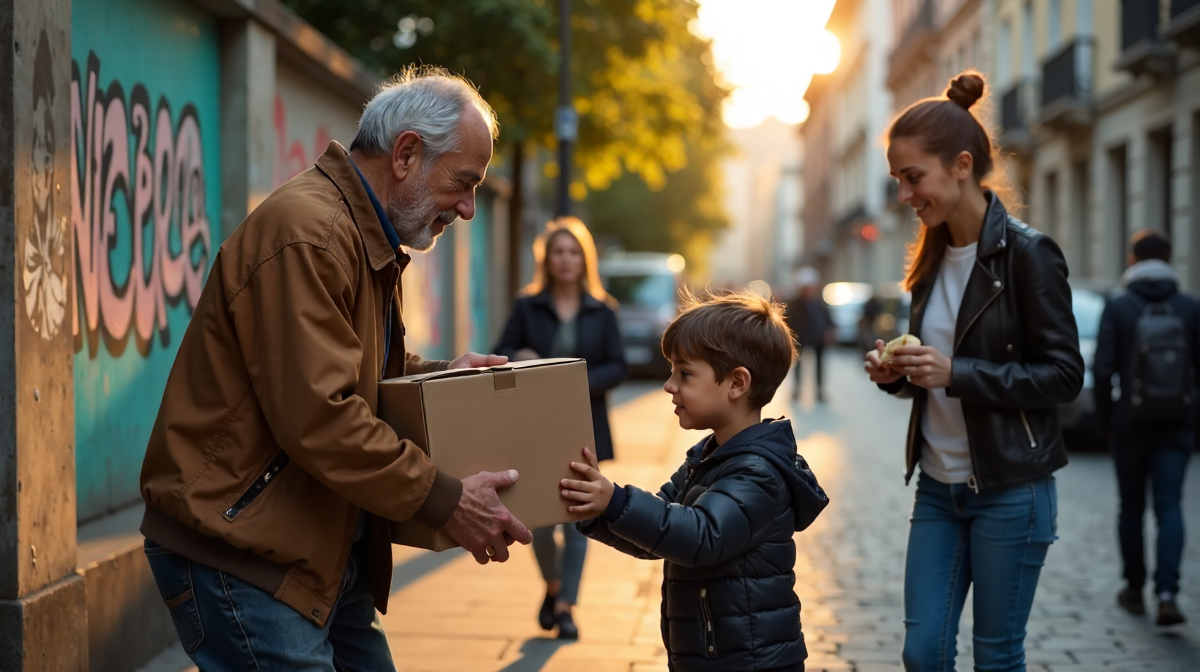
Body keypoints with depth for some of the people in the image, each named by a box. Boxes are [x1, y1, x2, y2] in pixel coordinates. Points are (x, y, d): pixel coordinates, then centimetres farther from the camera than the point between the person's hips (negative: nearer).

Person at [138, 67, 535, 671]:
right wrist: (446, 502, -20)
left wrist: (438, 373, 11)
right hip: (238, 552, -10)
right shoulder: (306, 234, -20)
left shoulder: (366, 236, 16)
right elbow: (318, 418, -26)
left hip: (325, 548, 10)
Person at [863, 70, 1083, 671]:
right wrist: (896, 374, -3)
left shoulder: (1027, 254, -13)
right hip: (938, 486, 6)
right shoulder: (932, 257, 8)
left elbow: (1064, 374, -15)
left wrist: (956, 373, -22)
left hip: (1010, 491, -6)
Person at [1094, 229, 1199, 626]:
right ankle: (1166, 591, -17)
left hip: (1131, 425, -1)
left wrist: (1104, 417, 3)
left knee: (1131, 508, 12)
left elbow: (1103, 369, -10)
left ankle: (1134, 592, 22)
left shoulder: (1118, 307, -5)